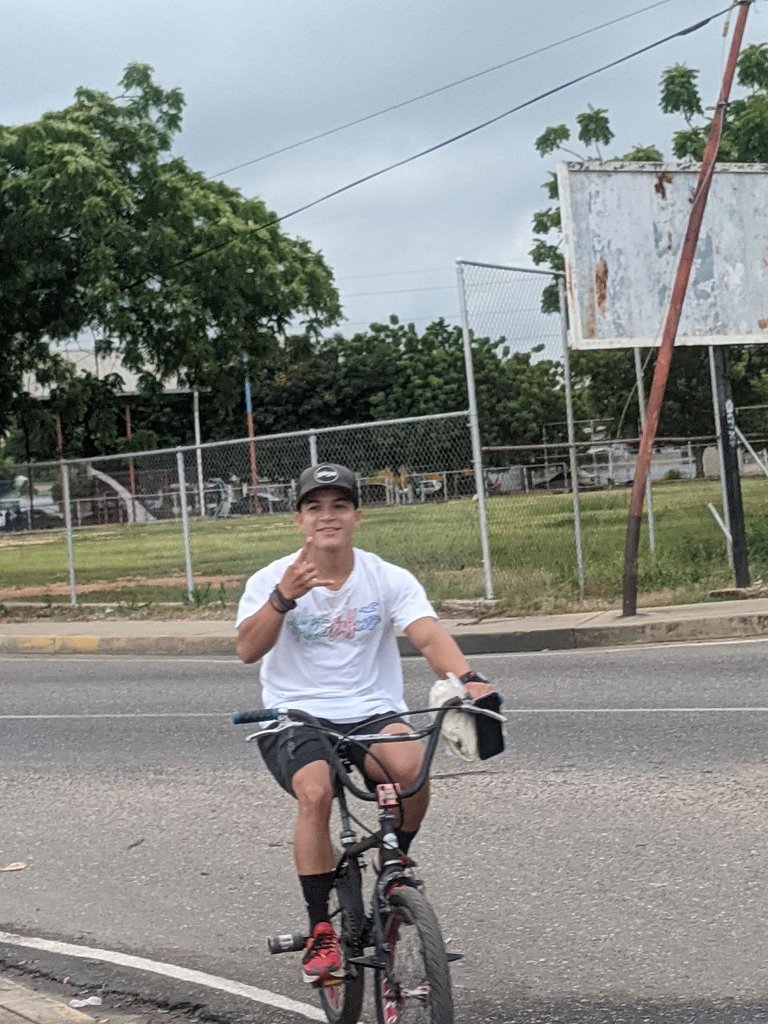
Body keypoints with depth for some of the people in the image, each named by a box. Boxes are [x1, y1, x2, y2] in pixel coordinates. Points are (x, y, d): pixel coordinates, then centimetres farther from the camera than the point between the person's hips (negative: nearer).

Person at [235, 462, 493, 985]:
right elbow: (249, 649, -19)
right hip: (296, 719, -1)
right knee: (316, 791, -32)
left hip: (373, 714, 1)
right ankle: (320, 933, -17)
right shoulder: (272, 580, -4)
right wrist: (284, 598, -37)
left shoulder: (388, 579, -2)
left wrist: (468, 679, -38)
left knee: (412, 765, -31)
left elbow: (429, 636, -17)